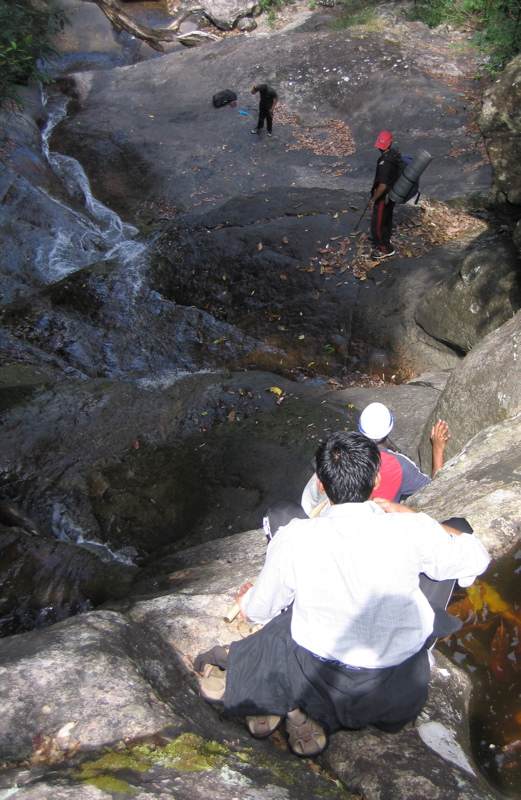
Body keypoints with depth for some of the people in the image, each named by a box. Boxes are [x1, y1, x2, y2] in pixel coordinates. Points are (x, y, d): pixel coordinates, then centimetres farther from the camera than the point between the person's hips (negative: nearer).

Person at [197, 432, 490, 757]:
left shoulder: (293, 540, -17)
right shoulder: (412, 532, -18)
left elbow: (261, 610, 0)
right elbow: (478, 556, 2)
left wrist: (246, 600, 24)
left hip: (322, 683, 2)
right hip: (400, 695, -1)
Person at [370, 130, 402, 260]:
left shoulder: (385, 162, -33)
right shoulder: (395, 152, -3)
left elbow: (382, 186, -35)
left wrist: (374, 198, -19)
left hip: (384, 196, -9)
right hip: (392, 193, 9)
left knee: (377, 223, 7)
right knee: (387, 218, 27)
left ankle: (385, 249, 19)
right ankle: (385, 239, 46)